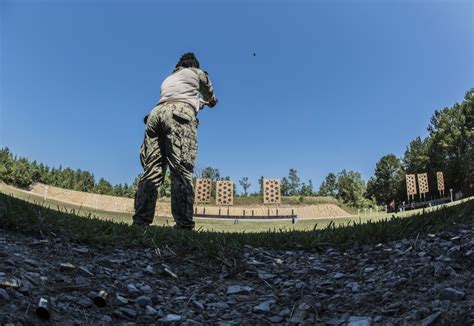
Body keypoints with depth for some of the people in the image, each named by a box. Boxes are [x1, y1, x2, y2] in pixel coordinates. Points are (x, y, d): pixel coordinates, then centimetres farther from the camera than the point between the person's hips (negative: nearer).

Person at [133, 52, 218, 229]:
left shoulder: (168, 78, 38)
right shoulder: (197, 72, 26)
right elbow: (210, 94, 40)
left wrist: (199, 102, 59)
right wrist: (210, 101, 64)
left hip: (156, 113, 5)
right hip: (180, 114, -5)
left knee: (151, 171, -4)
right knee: (181, 171, -14)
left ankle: (140, 221, -14)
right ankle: (184, 225, -23)